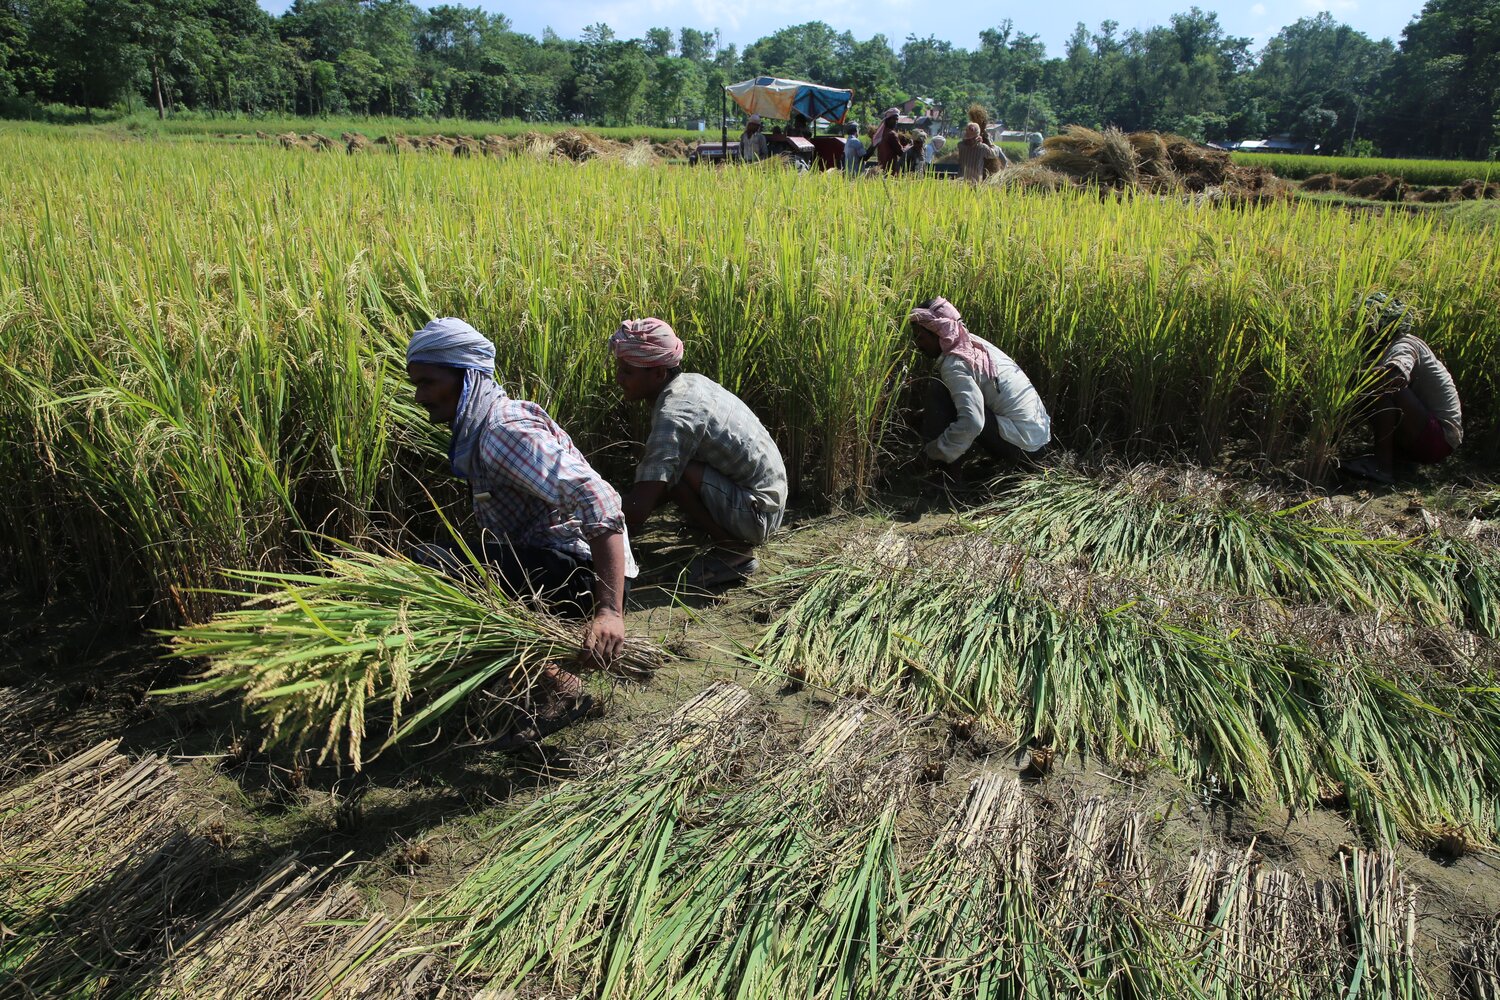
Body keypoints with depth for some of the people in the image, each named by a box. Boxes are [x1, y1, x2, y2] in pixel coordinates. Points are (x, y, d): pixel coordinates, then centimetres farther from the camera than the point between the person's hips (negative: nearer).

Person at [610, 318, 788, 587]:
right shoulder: (690, 383, 3)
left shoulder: (674, 414, -25)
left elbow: (637, 511, -32)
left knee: (671, 468, -22)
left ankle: (734, 548, -8)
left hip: (755, 513, -9)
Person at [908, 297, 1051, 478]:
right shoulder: (973, 342, 7)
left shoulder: (954, 364, -18)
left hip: (1021, 448, -9)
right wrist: (931, 412, 16)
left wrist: (933, 452, -19)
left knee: (938, 392, -13)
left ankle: (946, 473, -6)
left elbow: (971, 424, -30)